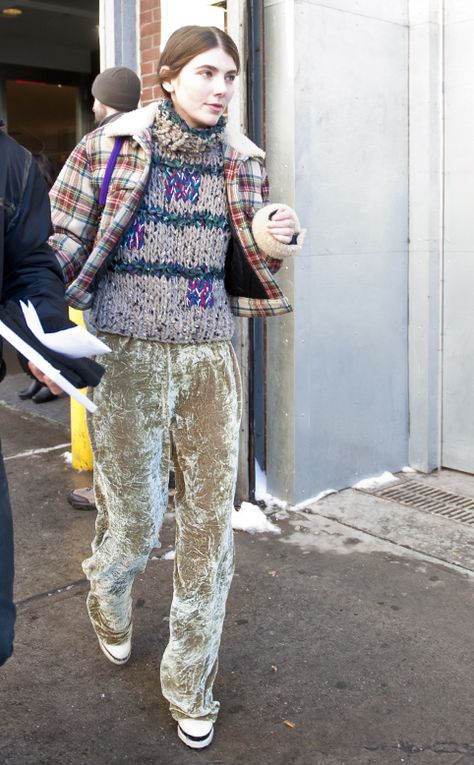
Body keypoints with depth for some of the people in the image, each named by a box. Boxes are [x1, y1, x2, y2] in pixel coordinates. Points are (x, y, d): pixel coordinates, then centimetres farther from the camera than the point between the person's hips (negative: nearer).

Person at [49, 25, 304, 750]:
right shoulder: (108, 149, -2)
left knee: (209, 524, 3)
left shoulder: (241, 162, 8)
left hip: (210, 360, 3)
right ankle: (109, 607, 44)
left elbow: (241, 274, 13)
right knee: (133, 520, 6)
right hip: (126, 357, -3)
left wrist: (268, 245, -9)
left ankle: (191, 688, 22)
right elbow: (59, 248, 1)